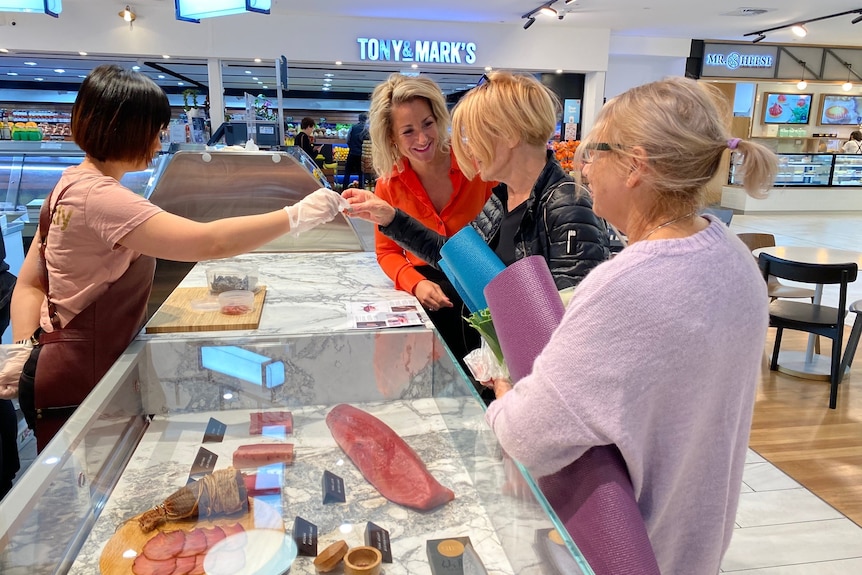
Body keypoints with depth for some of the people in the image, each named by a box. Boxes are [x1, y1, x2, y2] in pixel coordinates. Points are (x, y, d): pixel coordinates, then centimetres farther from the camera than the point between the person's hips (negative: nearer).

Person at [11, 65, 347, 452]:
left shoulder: (72, 185, 6)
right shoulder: (100, 198, -26)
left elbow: (30, 284, 7)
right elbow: (210, 242, -36)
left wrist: (26, 349, -4)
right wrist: (298, 216, -29)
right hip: (76, 387, -9)